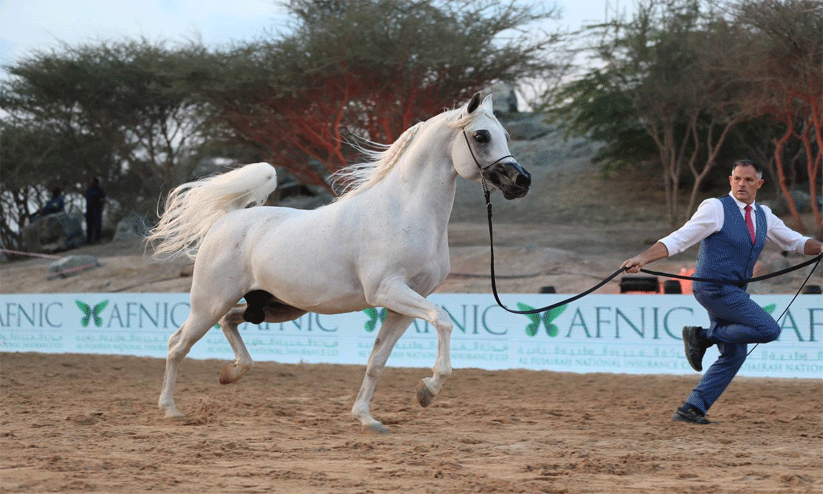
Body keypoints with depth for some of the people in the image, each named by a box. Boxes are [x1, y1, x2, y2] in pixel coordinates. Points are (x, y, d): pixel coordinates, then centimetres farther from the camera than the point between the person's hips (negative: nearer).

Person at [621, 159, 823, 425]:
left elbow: (795, 241, 22)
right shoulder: (716, 208, -8)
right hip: (714, 288, -8)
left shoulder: (763, 215, 13)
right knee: (768, 330, -16)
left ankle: (691, 409, 7)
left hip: (734, 293, 8)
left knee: (734, 354, 5)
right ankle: (702, 336, -6)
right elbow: (678, 240, -13)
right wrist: (642, 258, -25)